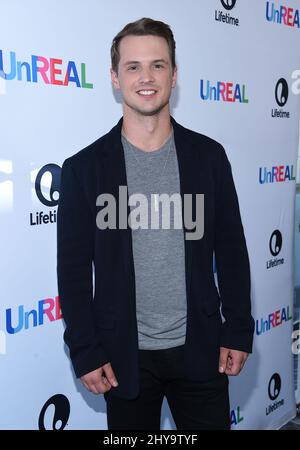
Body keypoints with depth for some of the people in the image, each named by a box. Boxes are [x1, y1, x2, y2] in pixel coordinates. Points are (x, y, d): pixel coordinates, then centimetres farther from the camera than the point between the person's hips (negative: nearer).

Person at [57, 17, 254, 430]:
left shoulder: (208, 155, 0)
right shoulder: (84, 167, -4)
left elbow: (231, 251, 4)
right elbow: (74, 269, -3)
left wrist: (238, 331, 1)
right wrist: (85, 351, -6)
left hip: (200, 350, 1)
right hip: (125, 356, -1)